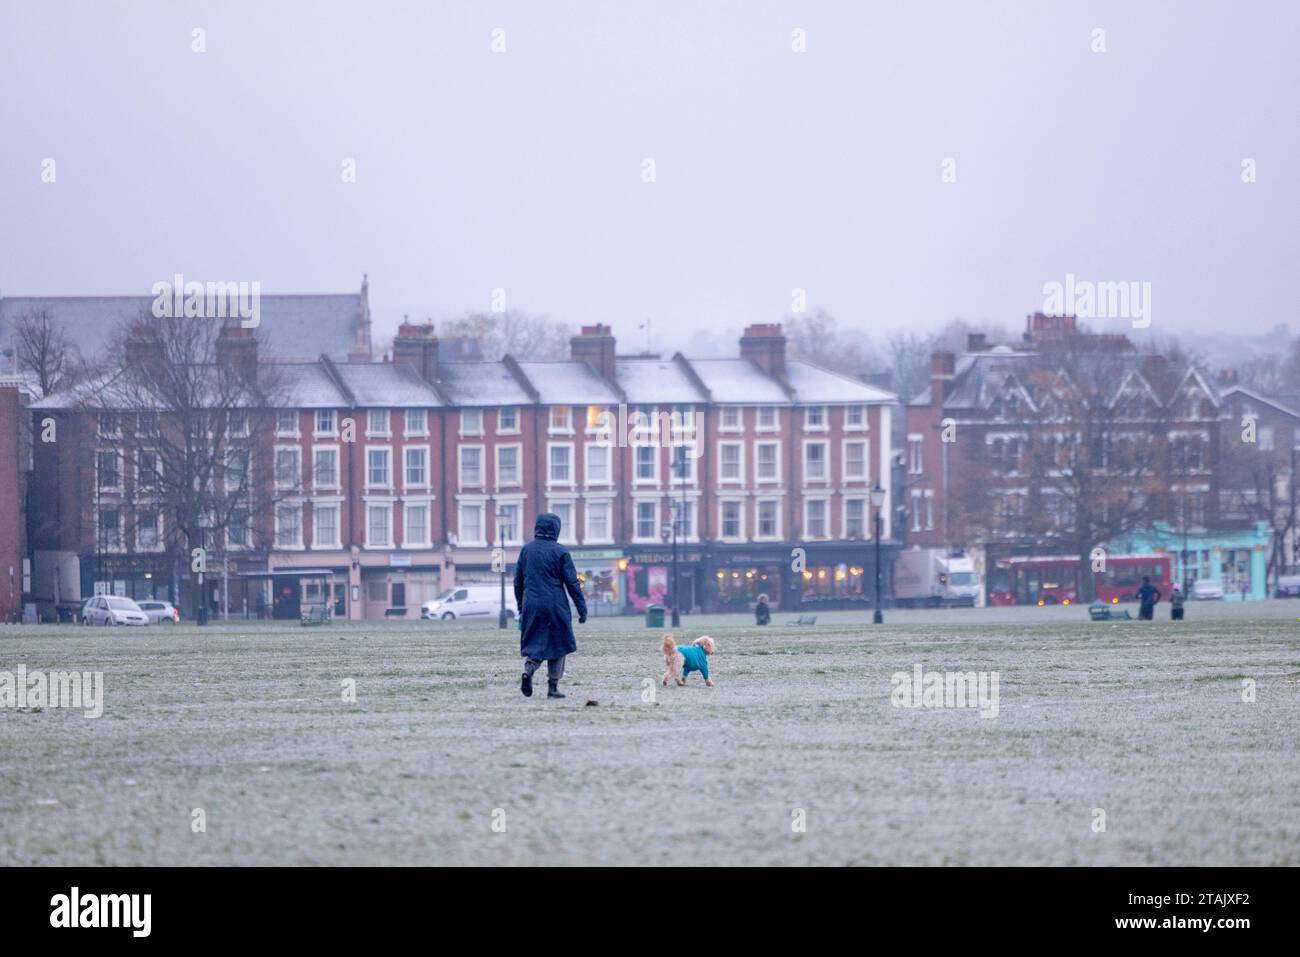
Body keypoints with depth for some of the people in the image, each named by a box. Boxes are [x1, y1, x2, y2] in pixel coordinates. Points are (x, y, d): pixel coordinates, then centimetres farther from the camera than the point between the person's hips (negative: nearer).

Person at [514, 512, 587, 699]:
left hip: (531, 606, 3)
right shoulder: (560, 552, -7)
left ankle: (528, 669, -18)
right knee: (557, 645, 9)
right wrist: (582, 609, -1)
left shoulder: (526, 550, 5)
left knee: (535, 643, 11)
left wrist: (521, 607, 22)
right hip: (555, 606, -3)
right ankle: (553, 687, 6)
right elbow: (572, 582, -6)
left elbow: (518, 581, 11)